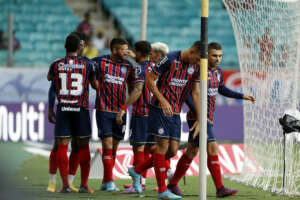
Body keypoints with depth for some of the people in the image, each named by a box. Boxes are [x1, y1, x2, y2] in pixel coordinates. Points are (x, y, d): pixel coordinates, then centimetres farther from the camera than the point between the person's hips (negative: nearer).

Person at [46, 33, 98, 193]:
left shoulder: (56, 65, 1)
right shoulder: (87, 65, -1)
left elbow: (49, 78, 24)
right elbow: (95, 86, 13)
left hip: (62, 109, 0)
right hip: (81, 109, 0)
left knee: (62, 146, 2)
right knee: (83, 146, 7)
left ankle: (65, 184, -4)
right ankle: (84, 184, 6)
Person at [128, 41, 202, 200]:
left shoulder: (196, 67, 5)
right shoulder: (170, 59, -14)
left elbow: (196, 93, 8)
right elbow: (149, 80, -9)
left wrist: (199, 119, 3)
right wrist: (163, 101, -17)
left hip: (175, 113, 7)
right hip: (159, 110, -7)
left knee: (172, 151, 3)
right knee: (163, 146, -7)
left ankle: (137, 171, 20)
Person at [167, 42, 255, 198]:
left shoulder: (218, 71, 9)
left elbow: (222, 90, 26)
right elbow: (187, 94, -20)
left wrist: (242, 96, 18)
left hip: (208, 118, 9)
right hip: (197, 117, -9)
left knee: (192, 151, 14)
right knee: (212, 149, -14)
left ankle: (173, 184, 24)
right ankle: (220, 189, -14)